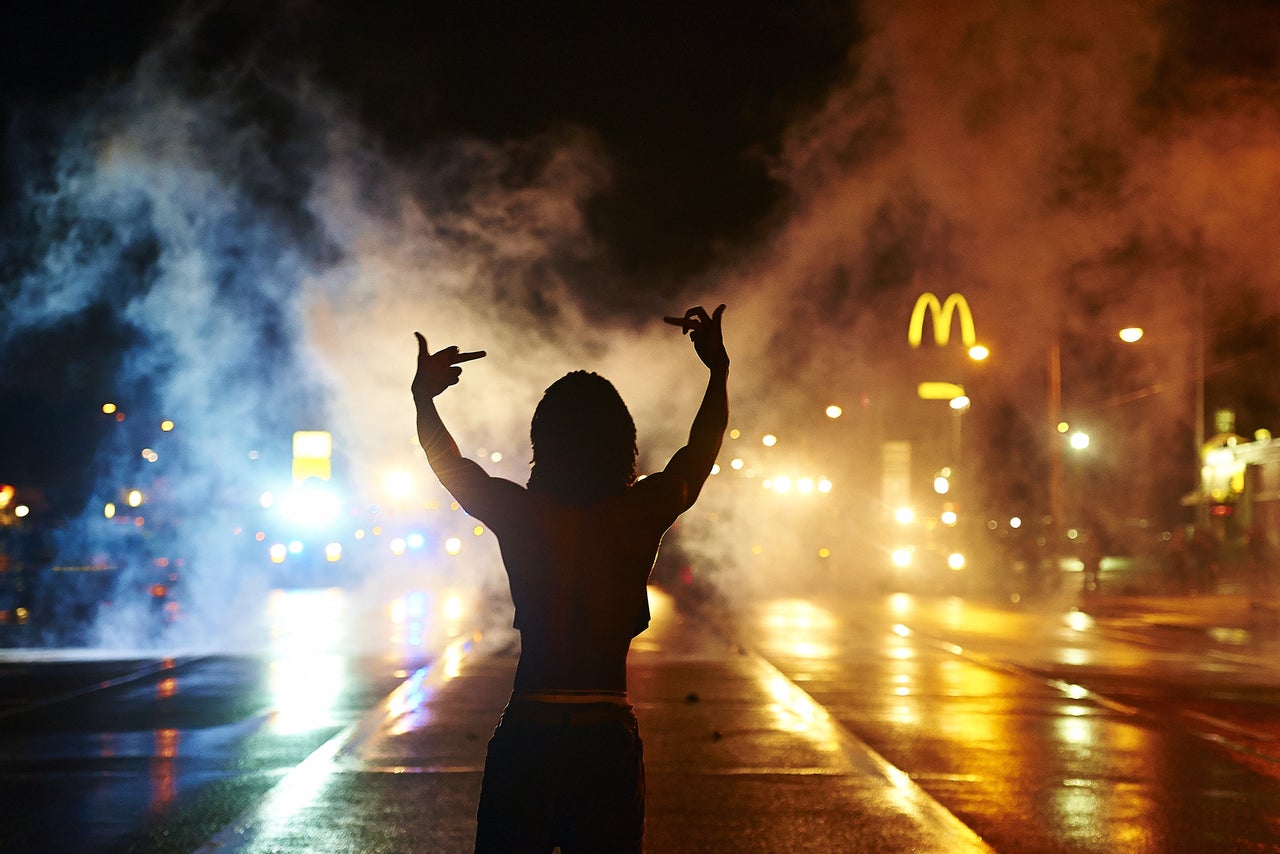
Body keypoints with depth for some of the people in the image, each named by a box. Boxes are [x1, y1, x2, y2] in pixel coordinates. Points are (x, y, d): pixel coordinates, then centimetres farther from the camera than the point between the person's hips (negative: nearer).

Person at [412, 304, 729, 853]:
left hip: (527, 734, -1)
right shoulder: (643, 512, -5)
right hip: (609, 737, 1)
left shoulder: (518, 514, -6)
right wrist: (718, 369, 28)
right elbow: (702, 451, 15)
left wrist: (423, 397, 29)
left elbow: (446, 462, 14)